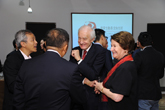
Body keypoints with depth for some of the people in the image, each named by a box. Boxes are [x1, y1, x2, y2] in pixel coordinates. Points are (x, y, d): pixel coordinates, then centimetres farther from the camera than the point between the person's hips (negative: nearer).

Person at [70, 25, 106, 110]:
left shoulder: (100, 51, -12)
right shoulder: (75, 51, 3)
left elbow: (94, 75, -18)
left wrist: (79, 59, -21)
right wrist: (84, 80, -17)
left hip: (91, 97, -4)